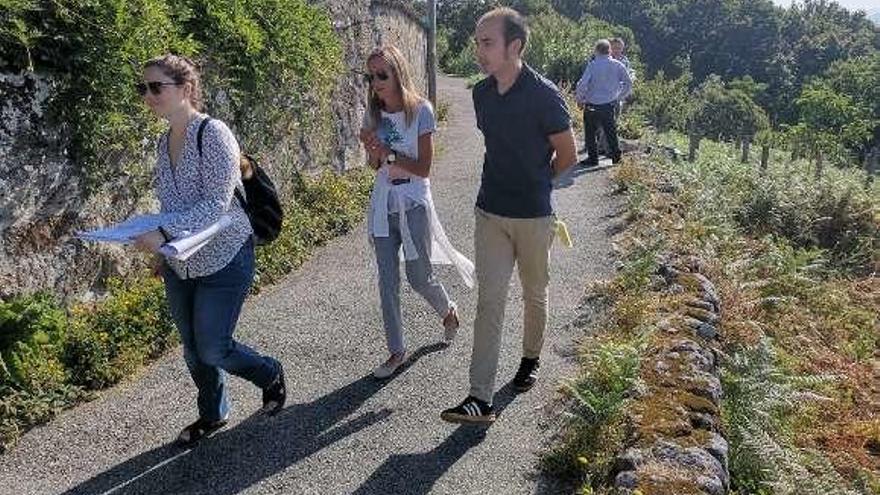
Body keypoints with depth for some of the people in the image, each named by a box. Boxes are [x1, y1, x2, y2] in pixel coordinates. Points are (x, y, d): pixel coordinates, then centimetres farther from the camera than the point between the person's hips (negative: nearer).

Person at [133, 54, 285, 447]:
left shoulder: (213, 134, -17)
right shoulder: (165, 141, 6)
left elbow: (216, 203, -24)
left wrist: (164, 233, -31)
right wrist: (161, 248, 14)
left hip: (223, 260, -7)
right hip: (179, 264, 7)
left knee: (213, 350, -2)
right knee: (192, 350, 15)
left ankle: (271, 375, 27)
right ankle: (212, 414, 37)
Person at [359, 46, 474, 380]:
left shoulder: (420, 110, -12)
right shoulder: (374, 113, 2)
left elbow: (423, 168, -13)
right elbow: (374, 166, 7)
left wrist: (388, 153, -20)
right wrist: (372, 148, -13)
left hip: (413, 204, -4)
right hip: (383, 203, 4)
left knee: (419, 277, 6)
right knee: (387, 282, 5)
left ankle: (448, 311, 40)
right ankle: (396, 351, 18)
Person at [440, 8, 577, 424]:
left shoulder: (543, 94, -15)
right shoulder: (482, 93, 2)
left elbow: (567, 155, -5)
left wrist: (535, 184, 8)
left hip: (533, 216, -4)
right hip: (490, 212, 4)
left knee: (534, 295, 15)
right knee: (489, 301, -1)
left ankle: (531, 359, 41)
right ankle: (481, 398, 0)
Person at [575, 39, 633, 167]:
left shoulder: (592, 65, -12)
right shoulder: (617, 65, -1)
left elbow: (582, 85, -17)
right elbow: (629, 83, 4)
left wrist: (579, 99, -1)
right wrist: (619, 96, 16)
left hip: (592, 106, -4)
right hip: (609, 106, 4)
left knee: (590, 134, 10)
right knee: (611, 133, 15)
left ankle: (593, 159, 13)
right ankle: (616, 158, 21)